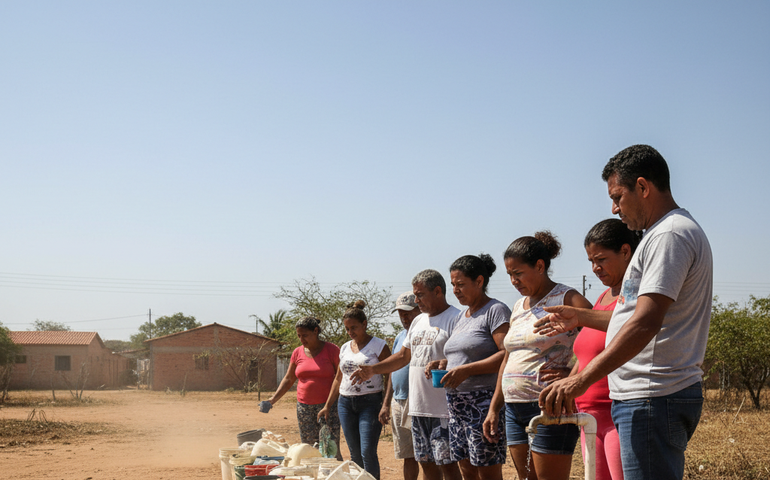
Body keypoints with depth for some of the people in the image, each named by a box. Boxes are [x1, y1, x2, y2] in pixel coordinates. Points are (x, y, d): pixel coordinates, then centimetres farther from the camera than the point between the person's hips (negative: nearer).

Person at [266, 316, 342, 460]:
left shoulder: (331, 350, -2)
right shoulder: (298, 353, 10)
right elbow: (289, 379, 16)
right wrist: (274, 399, 6)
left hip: (328, 406, -4)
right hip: (304, 407, 4)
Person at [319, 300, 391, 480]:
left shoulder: (379, 346, -3)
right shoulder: (345, 348, 14)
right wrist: (327, 406, 19)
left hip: (370, 402, -5)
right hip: (346, 403, 6)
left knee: (368, 452, -14)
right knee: (355, 454, 6)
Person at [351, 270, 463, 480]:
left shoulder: (455, 319, -8)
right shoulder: (418, 322, 18)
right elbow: (404, 356, 25)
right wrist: (372, 370, 17)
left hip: (443, 409, -8)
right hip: (418, 408, 8)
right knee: (426, 463, 12)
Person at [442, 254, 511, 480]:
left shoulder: (496, 310, -8)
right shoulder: (463, 315, 19)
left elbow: (507, 355, -18)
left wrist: (466, 370, -21)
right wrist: (444, 364, 7)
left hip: (483, 401, -9)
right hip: (456, 403, 9)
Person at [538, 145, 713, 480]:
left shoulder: (670, 235, -13)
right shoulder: (666, 233, 22)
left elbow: (646, 323, -25)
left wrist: (583, 378, -29)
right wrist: (581, 318, 30)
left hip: (653, 400, -11)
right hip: (646, 396, 11)